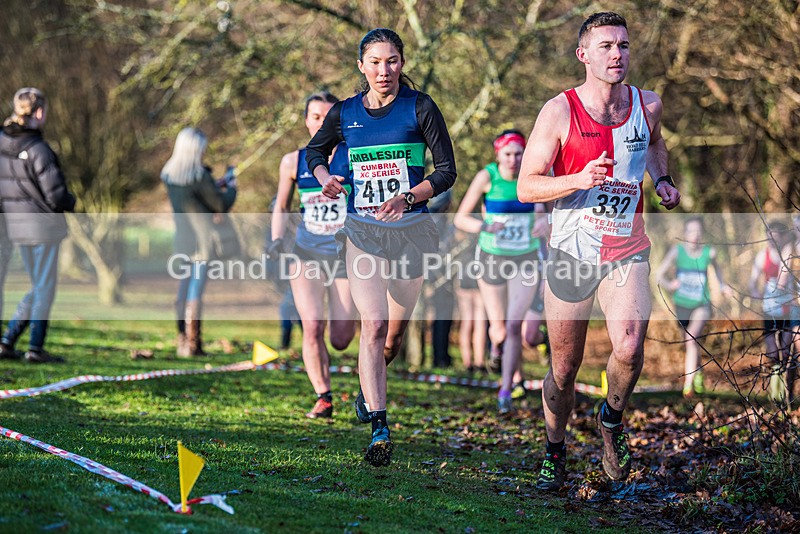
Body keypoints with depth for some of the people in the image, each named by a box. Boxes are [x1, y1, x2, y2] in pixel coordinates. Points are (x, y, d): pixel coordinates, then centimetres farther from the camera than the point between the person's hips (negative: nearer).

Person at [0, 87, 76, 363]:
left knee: (39, 288, 18)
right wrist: (70, 202, 3)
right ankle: (35, 347, 7)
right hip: (44, 224, -7)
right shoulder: (38, 149, -20)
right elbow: (56, 195, -19)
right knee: (45, 287, 5)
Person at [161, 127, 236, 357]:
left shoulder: (169, 175, 5)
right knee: (196, 291, -4)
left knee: (183, 289, 13)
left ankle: (182, 341, 17)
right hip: (201, 238, -7)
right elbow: (220, 206, -8)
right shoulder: (199, 176, -17)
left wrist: (216, 187, 18)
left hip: (181, 237, 7)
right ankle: (192, 345, -2)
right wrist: (231, 189, 10)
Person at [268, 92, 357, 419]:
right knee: (312, 327, -16)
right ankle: (323, 398, -4)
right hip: (307, 255, 1)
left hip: (346, 257, -1)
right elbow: (281, 208, 15)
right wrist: (277, 240, -1)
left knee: (340, 340, -1)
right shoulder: (293, 162, 3)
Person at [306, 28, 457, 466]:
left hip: (412, 231, 0)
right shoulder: (344, 113, 4)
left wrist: (407, 198, -17)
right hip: (362, 232, 0)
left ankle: (368, 390, 43)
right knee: (374, 324, -17)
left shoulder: (420, 108, -3)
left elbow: (447, 171, -2)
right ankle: (379, 430, -20)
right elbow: (315, 150, 23)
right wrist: (326, 178, 2)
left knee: (396, 331, 11)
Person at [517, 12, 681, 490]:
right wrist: (579, 180, -24)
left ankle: (613, 419, 9)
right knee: (564, 368, 8)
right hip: (570, 253, -1)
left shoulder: (648, 106, 1)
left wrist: (662, 179, 8)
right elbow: (526, 187, -8)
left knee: (629, 348, -22)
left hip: (627, 253, 1)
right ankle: (555, 453, 33)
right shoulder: (559, 111, -9)